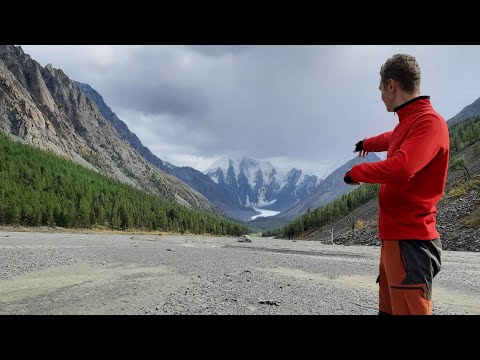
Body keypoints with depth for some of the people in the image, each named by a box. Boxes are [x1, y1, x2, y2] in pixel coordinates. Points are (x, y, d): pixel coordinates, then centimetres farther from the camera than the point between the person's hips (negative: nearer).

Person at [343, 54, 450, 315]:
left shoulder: (428, 122, -15)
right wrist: (368, 144, 60)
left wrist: (357, 172, -14)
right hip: (394, 236, 10)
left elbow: (400, 168, -31)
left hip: (409, 241, -10)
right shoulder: (407, 123, 15)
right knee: (388, 309, 16)